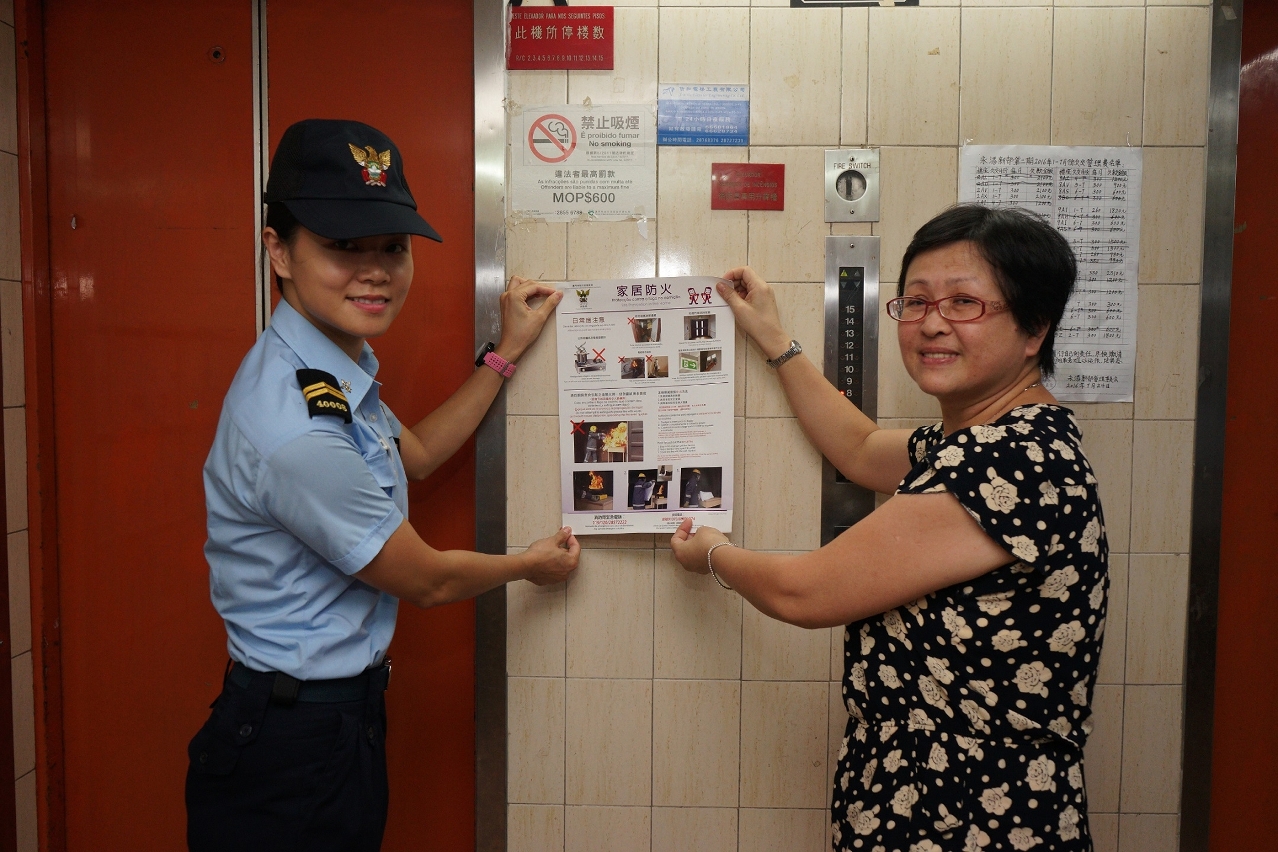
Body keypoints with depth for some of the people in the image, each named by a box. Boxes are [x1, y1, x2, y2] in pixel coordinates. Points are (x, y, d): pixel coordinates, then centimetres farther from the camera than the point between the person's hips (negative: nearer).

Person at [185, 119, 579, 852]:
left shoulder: (341, 368, 0)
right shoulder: (296, 429, -30)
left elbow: (415, 455, 18)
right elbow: (426, 579, -17)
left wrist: (507, 353, 15)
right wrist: (534, 565, 2)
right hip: (295, 752, -9)